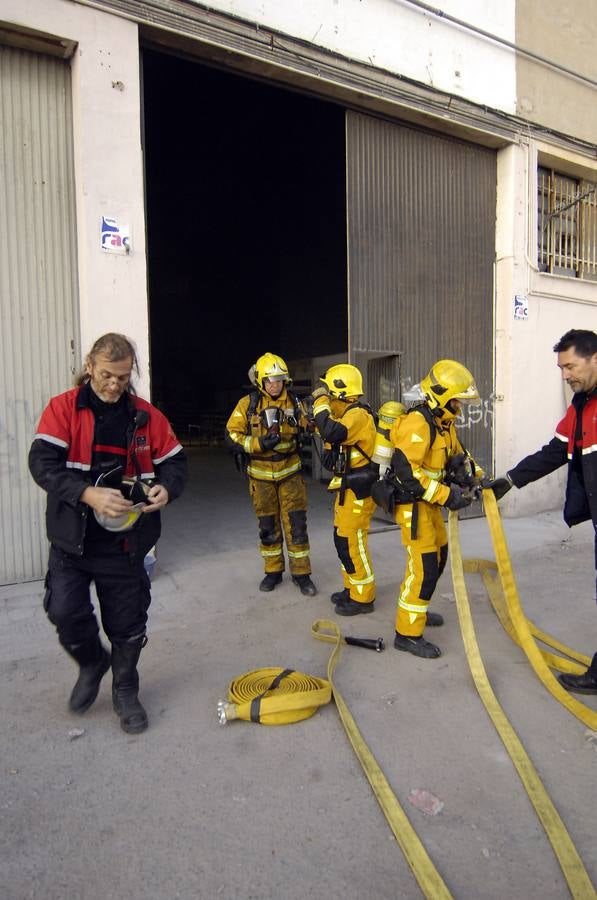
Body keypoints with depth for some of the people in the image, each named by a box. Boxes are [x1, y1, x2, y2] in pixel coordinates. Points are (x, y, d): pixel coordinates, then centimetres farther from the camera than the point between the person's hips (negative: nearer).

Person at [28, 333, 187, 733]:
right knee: (65, 611, -4)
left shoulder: (147, 416, 0)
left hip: (124, 540, 1)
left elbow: (175, 461, 6)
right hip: (72, 537, -1)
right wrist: (89, 494, -29)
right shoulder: (63, 408, -5)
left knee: (128, 622, 9)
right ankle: (92, 663, 30)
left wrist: (166, 488, -17)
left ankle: (126, 692, 35)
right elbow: (42, 463, -14)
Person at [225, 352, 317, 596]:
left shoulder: (294, 402, 1)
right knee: (267, 525, 10)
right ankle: (273, 571, 26)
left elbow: (304, 430, 14)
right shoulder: (248, 404, -6)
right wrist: (259, 443, -21)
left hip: (290, 472, 1)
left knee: (296, 523, -1)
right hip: (261, 475, -1)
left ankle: (301, 573, 12)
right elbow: (232, 436, -8)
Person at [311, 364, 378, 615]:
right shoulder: (348, 414, 13)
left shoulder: (358, 415, -19)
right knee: (344, 540, 17)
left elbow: (332, 432, -36)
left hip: (358, 491, -10)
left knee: (352, 543, -2)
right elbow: (331, 436, 20)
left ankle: (363, 598, 12)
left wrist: (320, 402, -24)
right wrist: (317, 417, 7)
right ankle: (352, 588, 31)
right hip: (347, 488, 10)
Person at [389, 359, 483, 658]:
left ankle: (415, 609, 38)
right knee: (423, 566, -9)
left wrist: (475, 473, 4)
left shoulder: (444, 423, 10)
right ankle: (407, 633, 2)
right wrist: (445, 495, -28)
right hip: (412, 503, -10)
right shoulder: (417, 424, -22)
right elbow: (406, 470, -30)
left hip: (429, 502, 10)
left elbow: (456, 454, 23)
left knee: (438, 556, 20)